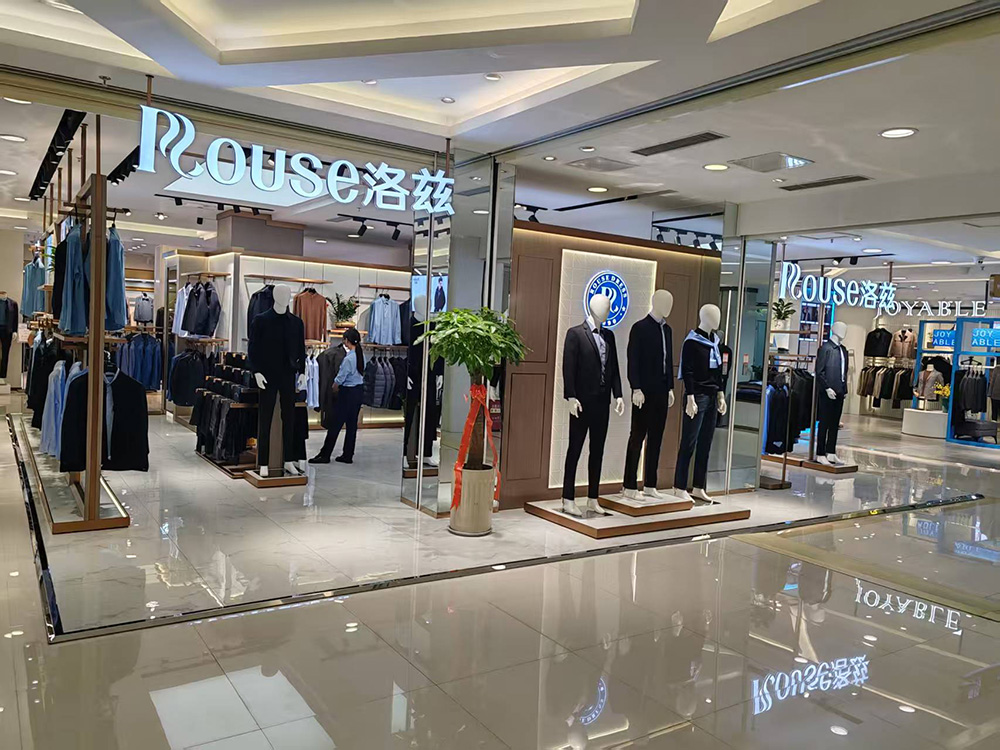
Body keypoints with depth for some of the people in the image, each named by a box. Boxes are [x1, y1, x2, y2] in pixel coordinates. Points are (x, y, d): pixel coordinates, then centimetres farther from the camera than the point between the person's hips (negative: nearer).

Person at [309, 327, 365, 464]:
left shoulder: (348, 358, -20)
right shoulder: (361, 355, 3)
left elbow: (339, 379, -14)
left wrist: (334, 388, 8)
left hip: (348, 392, -8)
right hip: (359, 390, 8)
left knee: (335, 424, 0)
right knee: (352, 424, 11)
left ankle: (325, 455, 6)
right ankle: (348, 456, 17)